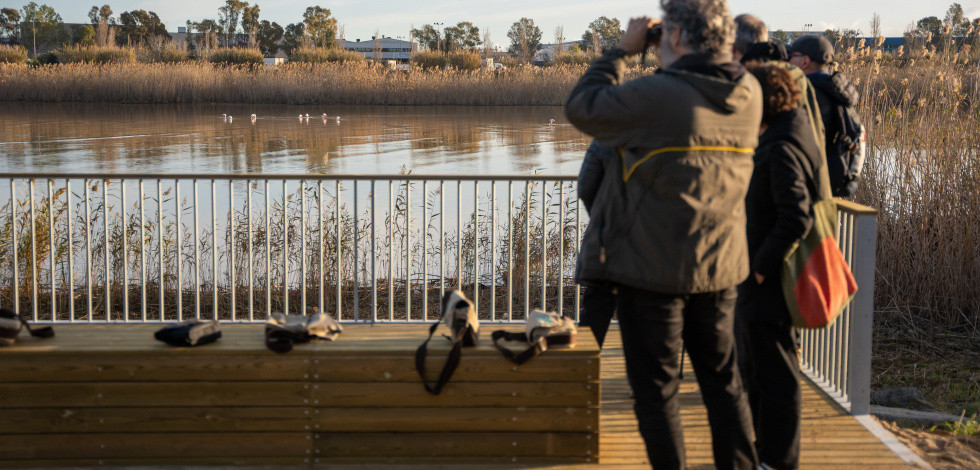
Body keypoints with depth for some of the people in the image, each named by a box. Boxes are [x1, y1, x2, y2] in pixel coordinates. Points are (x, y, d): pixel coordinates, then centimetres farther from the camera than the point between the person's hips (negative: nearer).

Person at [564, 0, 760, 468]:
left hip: (652, 268, -6)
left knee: (656, 389, 6)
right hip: (719, 267, 6)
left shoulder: (655, 94, -20)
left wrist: (621, 50, 1)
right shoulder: (748, 94, -1)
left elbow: (581, 107, -7)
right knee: (723, 381, 18)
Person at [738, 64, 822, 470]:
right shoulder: (783, 138, 10)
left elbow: (796, 218, -28)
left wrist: (761, 266, -19)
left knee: (775, 373, 1)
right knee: (755, 366, 21)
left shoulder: (782, 150, -21)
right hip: (764, 282, 10)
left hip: (770, 284, -10)